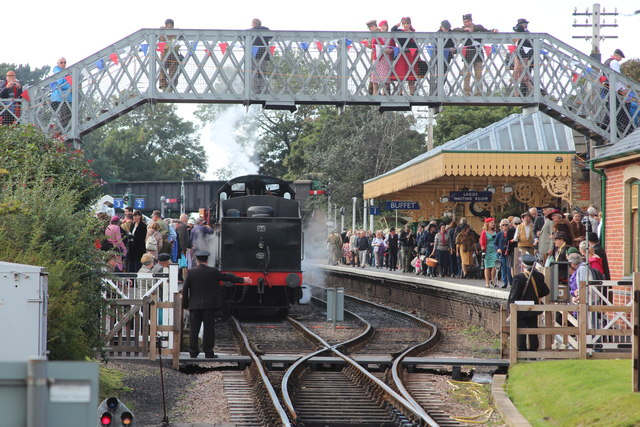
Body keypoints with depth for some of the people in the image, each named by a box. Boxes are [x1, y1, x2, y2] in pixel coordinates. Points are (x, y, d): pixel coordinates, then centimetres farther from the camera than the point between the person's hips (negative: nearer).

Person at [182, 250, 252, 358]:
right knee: (209, 329, 3)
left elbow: (185, 290, -1)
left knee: (194, 329, 8)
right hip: (210, 305, -1)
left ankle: (193, 352, 10)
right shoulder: (213, 272, -5)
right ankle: (208, 352, 2)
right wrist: (242, 280, 18)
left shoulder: (191, 272, -2)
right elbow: (227, 277, 5)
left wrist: (185, 305, 7)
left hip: (194, 305, 1)